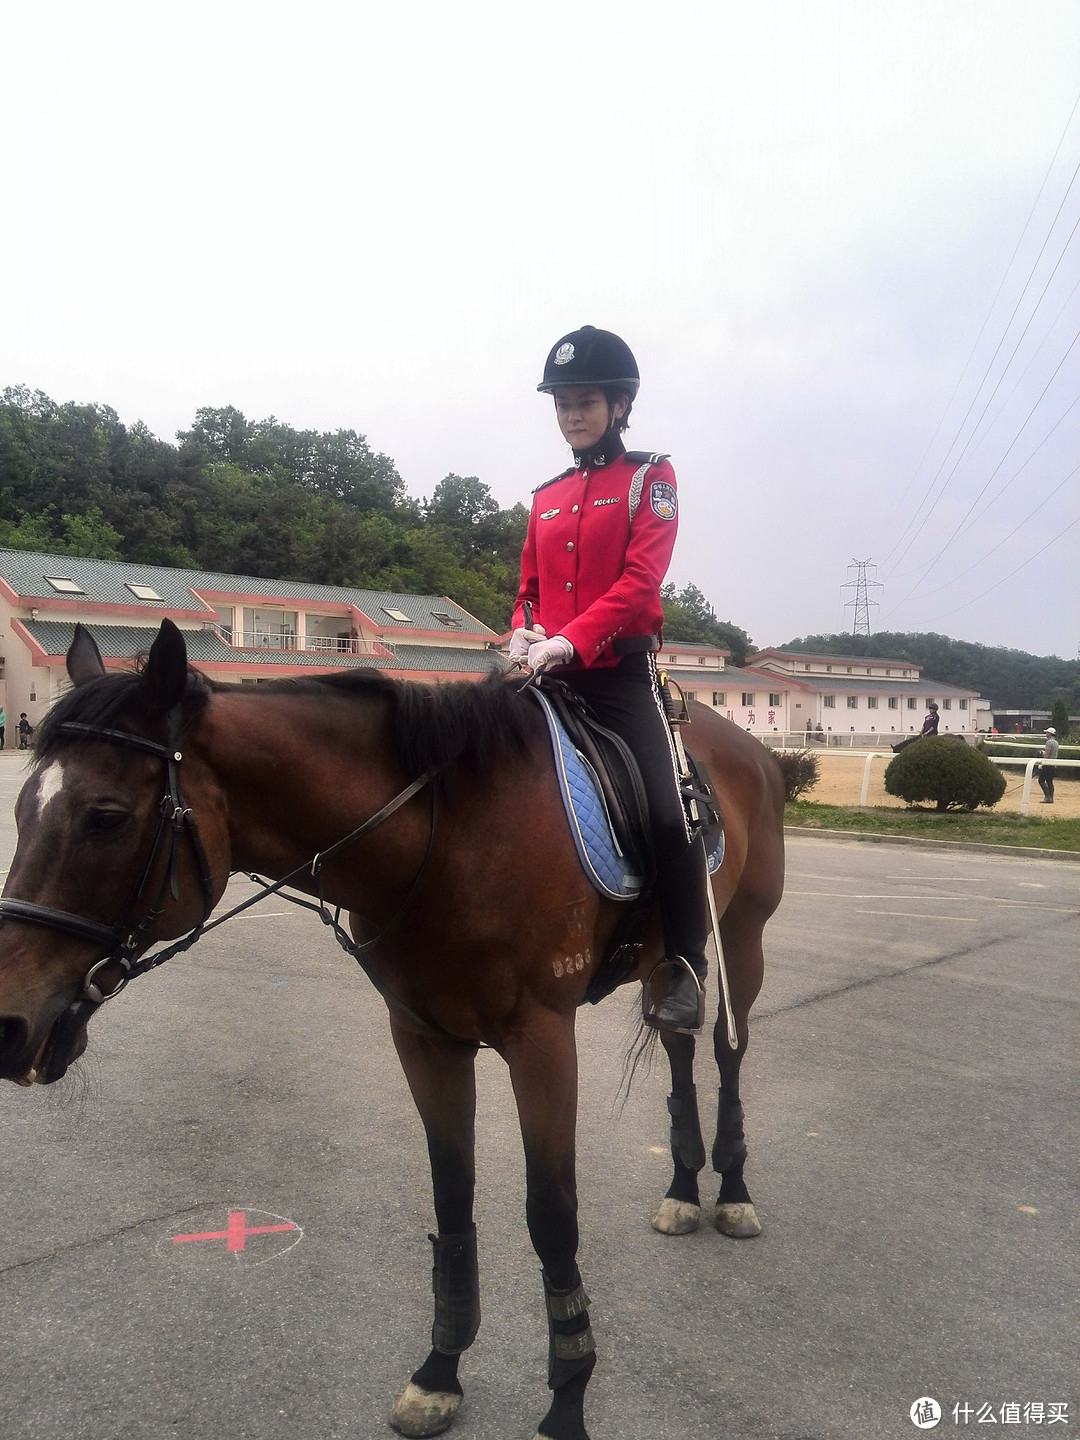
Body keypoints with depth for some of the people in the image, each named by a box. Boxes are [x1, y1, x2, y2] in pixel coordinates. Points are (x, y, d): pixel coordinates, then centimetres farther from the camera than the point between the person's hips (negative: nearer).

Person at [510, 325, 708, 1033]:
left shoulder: (650, 477, 3)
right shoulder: (547, 497, 19)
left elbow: (640, 578, -11)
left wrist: (569, 639, -23)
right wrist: (523, 633, -4)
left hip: (621, 669, -5)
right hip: (549, 673, 6)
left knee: (667, 814, -19)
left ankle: (688, 963, 0)